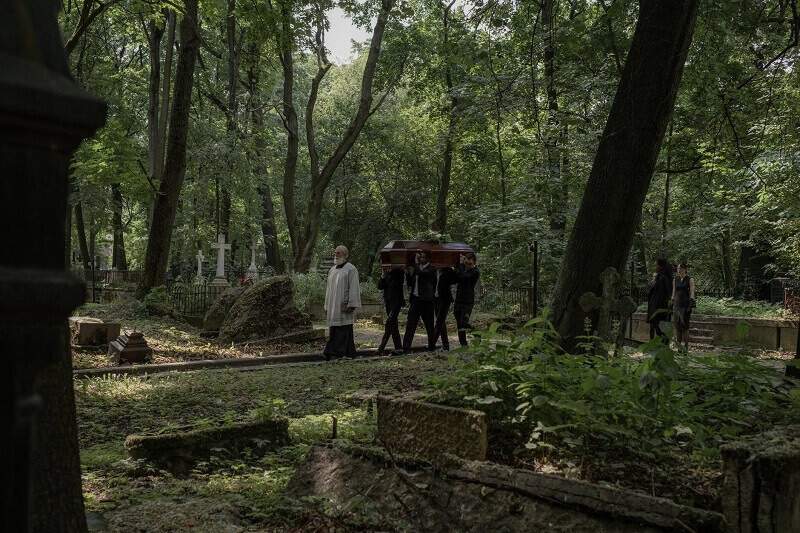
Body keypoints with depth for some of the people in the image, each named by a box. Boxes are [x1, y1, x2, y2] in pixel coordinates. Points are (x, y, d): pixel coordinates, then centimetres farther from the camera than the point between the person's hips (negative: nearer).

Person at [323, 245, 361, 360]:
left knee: (344, 330, -8)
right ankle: (332, 352, 7)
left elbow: (354, 288, -11)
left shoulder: (350, 269, -5)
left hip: (344, 306, -7)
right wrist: (327, 306, 16)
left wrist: (351, 305, -19)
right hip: (333, 306, 7)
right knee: (333, 330, 5)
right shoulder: (332, 270, 16)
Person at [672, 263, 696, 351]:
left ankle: (686, 347, -2)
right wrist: (672, 305, 11)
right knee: (677, 326, 1)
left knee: (685, 326, -7)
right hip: (676, 304, 4)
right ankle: (678, 346, 8)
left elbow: (692, 294, -6)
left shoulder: (690, 280, -1)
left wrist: (690, 306, -14)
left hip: (685, 304, -4)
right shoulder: (675, 280, 12)